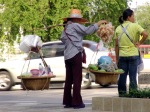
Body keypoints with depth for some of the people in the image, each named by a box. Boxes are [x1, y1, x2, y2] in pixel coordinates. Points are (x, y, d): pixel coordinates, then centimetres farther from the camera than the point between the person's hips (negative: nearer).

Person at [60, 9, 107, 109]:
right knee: (77, 79, -6)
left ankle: (67, 102, 9)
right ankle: (77, 102, -7)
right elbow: (87, 30, -15)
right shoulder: (75, 25, -7)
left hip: (67, 56, 8)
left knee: (69, 79, 9)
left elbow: (63, 38, 14)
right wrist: (99, 23, -8)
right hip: (75, 54, -8)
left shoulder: (66, 28, 18)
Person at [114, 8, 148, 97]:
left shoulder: (118, 28, 7)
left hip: (122, 55, 4)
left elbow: (116, 45, 6)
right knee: (133, 76, 0)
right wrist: (139, 43, -5)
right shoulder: (135, 26, -5)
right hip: (133, 55, -4)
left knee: (122, 76, 7)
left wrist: (117, 58, 10)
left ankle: (122, 94, 10)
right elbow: (145, 34, -19)